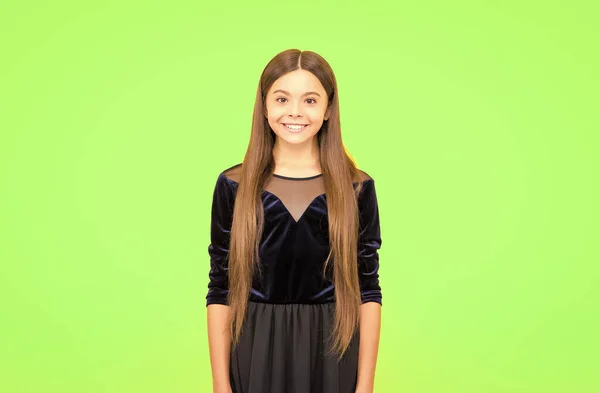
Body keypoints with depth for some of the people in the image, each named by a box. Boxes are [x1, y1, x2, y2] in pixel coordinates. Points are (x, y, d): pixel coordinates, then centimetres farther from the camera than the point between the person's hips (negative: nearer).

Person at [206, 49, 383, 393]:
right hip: (256, 356, 0)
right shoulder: (233, 186, -2)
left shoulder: (357, 188, -3)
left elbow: (368, 292, -1)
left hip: (332, 356, 0)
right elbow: (221, 292, 0)